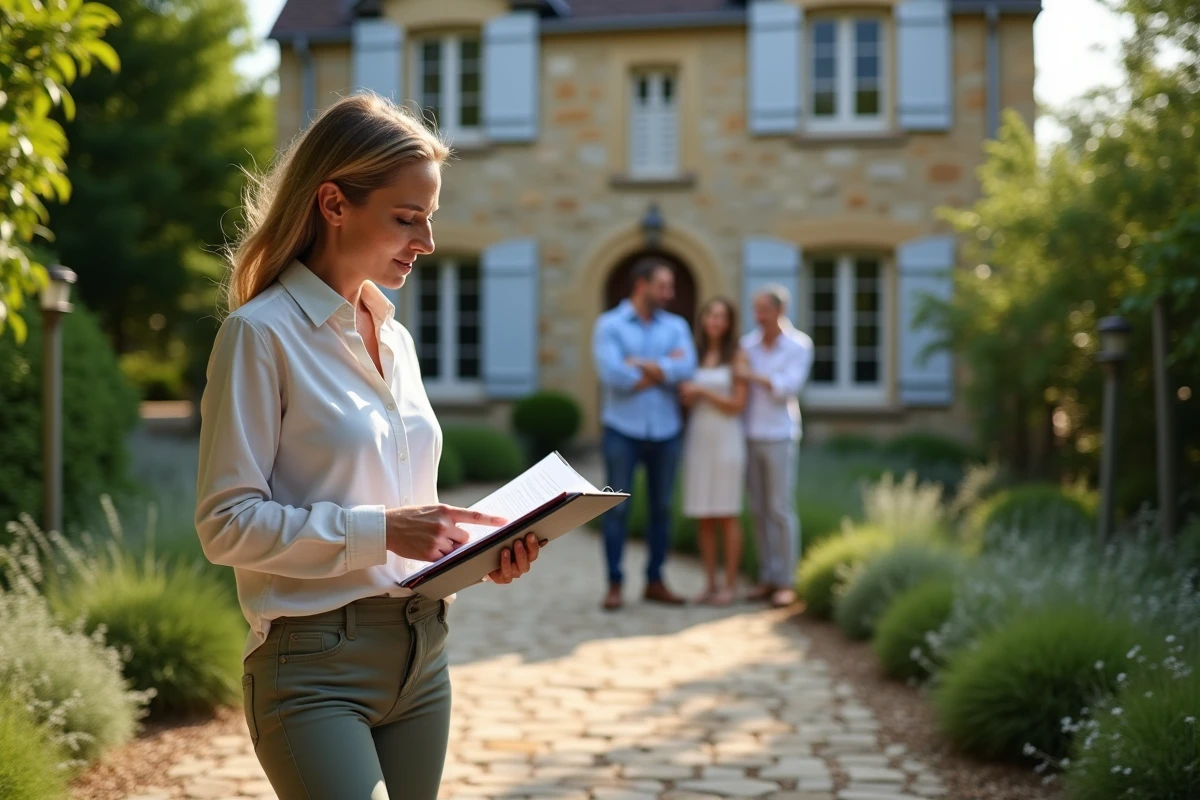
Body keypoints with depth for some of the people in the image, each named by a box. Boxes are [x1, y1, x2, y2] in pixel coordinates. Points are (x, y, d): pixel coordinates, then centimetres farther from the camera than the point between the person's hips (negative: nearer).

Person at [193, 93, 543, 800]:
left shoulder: (395, 338, 13)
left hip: (420, 653, 7)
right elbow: (227, 522, -13)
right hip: (316, 665, -7)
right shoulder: (261, 333, -9)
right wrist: (380, 531, -20)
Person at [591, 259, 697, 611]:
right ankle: (614, 584, 7)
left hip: (665, 431, 4)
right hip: (623, 430, -3)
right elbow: (613, 375, -17)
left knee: (661, 508, 8)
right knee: (617, 508, 0)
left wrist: (642, 363, -13)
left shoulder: (676, 326, 8)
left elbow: (686, 369, -9)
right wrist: (665, 367, -8)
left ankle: (655, 581, 17)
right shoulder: (609, 325, -3)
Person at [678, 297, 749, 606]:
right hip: (697, 438, 5)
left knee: (727, 515, -1)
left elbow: (738, 405, -7)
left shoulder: (736, 355, -3)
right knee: (702, 517, 5)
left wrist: (702, 391, -12)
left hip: (726, 439, -4)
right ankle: (710, 584, 12)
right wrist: (685, 392, -6)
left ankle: (730, 585, 5)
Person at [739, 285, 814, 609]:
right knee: (759, 511, 7)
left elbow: (789, 386, -14)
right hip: (750, 436, 4)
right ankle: (768, 578, 14)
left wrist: (752, 375, -16)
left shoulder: (799, 345, -4)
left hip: (779, 436, -4)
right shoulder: (747, 344, 7)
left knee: (781, 509, -4)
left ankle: (787, 583, 2)